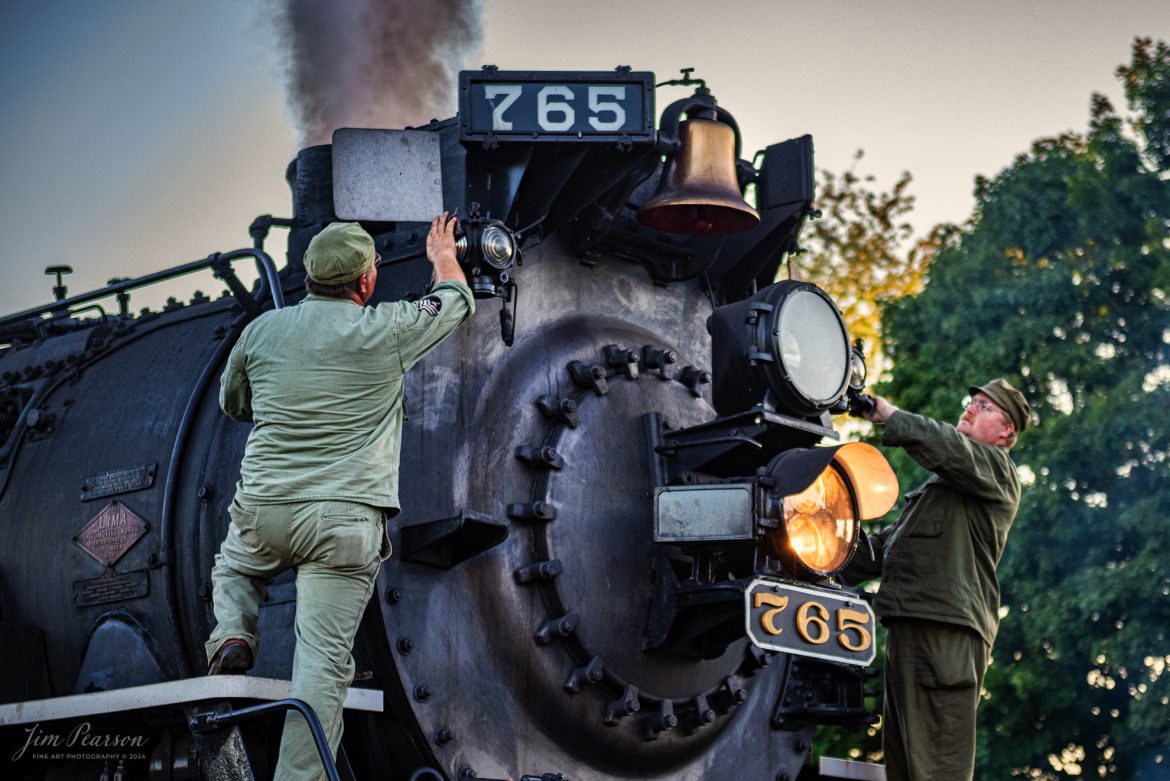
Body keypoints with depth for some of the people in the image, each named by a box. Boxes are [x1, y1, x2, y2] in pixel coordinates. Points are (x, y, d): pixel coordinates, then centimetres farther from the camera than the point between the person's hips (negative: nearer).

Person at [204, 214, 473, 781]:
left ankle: (232, 635, 7)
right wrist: (443, 256, 38)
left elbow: (232, 404, 24)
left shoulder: (261, 330, 5)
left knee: (232, 571, 34)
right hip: (345, 521, -3)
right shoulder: (386, 331, -3)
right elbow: (457, 303, 18)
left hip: (262, 510, 3)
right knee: (323, 659, -4)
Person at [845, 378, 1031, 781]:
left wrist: (888, 415, -11)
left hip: (947, 630, -10)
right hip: (910, 626, 10)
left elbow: (948, 446, -18)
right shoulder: (940, 484, 33)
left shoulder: (996, 468, 5)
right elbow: (887, 543, 31)